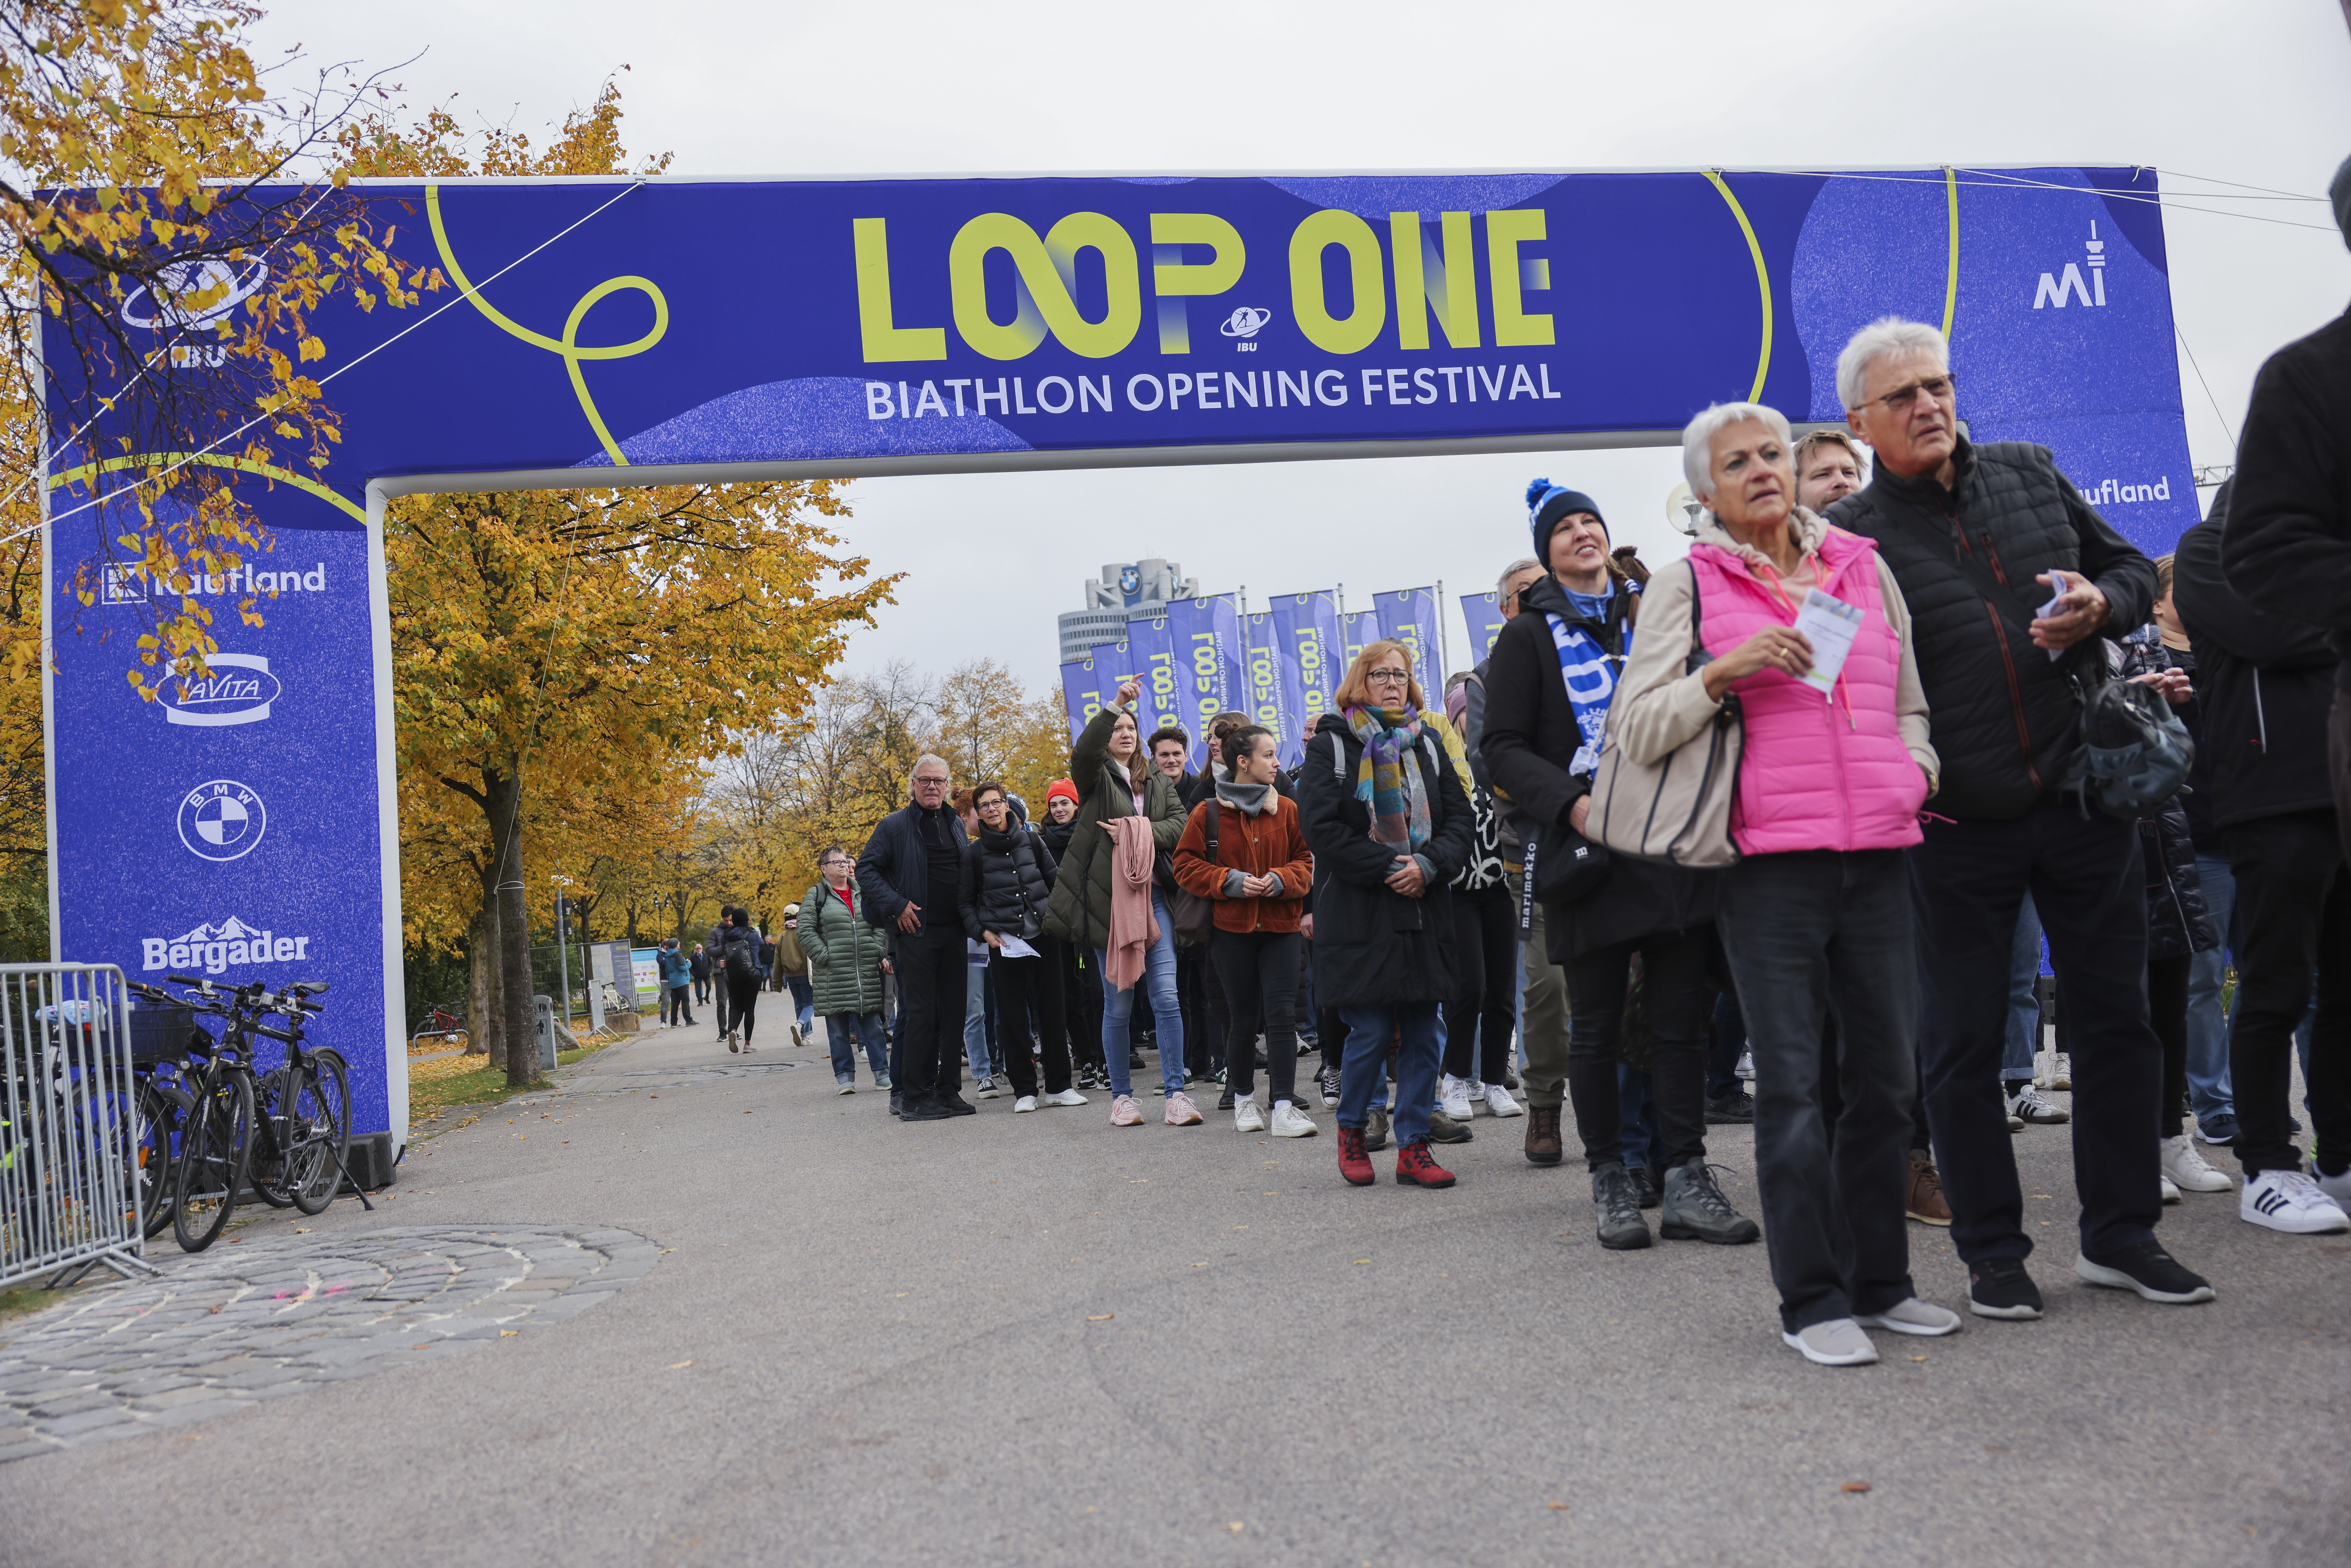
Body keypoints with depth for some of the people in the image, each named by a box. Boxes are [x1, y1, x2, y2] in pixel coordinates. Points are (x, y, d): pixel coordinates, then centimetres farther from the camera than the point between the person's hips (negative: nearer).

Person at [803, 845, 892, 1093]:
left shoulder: (863, 893, 15)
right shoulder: (815, 896, 3)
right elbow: (806, 932, -3)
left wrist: (880, 953, 4)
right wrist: (825, 957, -12)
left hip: (867, 972, 3)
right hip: (833, 975, -3)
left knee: (872, 1023, 5)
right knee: (838, 1029, 2)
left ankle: (882, 1073, 12)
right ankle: (845, 1076, 10)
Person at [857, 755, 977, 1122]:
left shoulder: (956, 825, 14)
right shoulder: (895, 826, -2)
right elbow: (866, 868, -5)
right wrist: (897, 905, -13)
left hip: (953, 932, 6)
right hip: (915, 931, -6)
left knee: (953, 1013, 7)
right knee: (919, 1014, -7)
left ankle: (946, 1091, 15)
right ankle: (912, 1098, -1)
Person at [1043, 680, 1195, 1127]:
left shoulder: (1158, 781, 18)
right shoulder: (1096, 776, 6)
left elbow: (1181, 823, 5)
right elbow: (1083, 750, -17)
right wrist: (1115, 705, -26)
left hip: (1153, 896, 3)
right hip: (1108, 898, -3)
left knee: (1167, 996, -5)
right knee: (1118, 1004, 4)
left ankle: (1176, 1093, 0)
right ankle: (1122, 1095, 15)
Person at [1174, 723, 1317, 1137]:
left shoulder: (1286, 810, 5)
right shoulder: (1208, 814, -2)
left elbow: (1305, 860, 9)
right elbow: (1187, 865, -1)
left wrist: (1282, 880, -11)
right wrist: (1231, 882, -13)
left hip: (1280, 926, 2)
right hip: (1232, 929, -2)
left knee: (1283, 1013, -6)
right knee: (1243, 1017, 8)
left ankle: (1284, 1108, -4)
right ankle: (1244, 1100, 25)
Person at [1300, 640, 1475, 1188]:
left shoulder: (1430, 741, 13)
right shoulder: (1331, 745, 0)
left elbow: (1460, 817, 8)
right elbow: (1322, 827, -9)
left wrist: (1429, 865, -10)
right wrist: (1389, 868, -14)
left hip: (1425, 910, 4)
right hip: (1358, 913, -4)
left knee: (1422, 1034, 4)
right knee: (1372, 1033, -4)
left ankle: (1414, 1147, 13)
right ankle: (1351, 1128, 19)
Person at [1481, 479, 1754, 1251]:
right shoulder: (1529, 636, 7)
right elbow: (1505, 749, 0)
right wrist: (1571, 803, -16)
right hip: (1589, 851, -3)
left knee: (1682, 1019, 1)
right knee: (1597, 1028, 3)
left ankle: (1686, 1183, 6)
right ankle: (1610, 1182, 13)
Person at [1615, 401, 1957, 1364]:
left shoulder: (1863, 567, 17)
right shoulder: (1688, 584, 4)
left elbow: (1910, 701, 26)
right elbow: (1634, 732, -2)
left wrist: (1917, 765, 7)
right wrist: (1722, 672, -15)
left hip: (1878, 851, 5)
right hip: (1770, 859, -4)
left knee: (1887, 1074, 9)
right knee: (1792, 1083, -2)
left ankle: (1879, 1282, 22)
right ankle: (1812, 1301, 8)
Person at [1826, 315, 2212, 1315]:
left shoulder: (2029, 475, 9)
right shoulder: (1850, 537, -4)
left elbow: (2134, 569, 17)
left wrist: (2101, 605, -5)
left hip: (2083, 799, 4)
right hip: (1956, 826, -4)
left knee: (2117, 1016, 10)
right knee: (1963, 1044, 5)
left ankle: (2120, 1232, 25)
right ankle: (1992, 1252, 20)